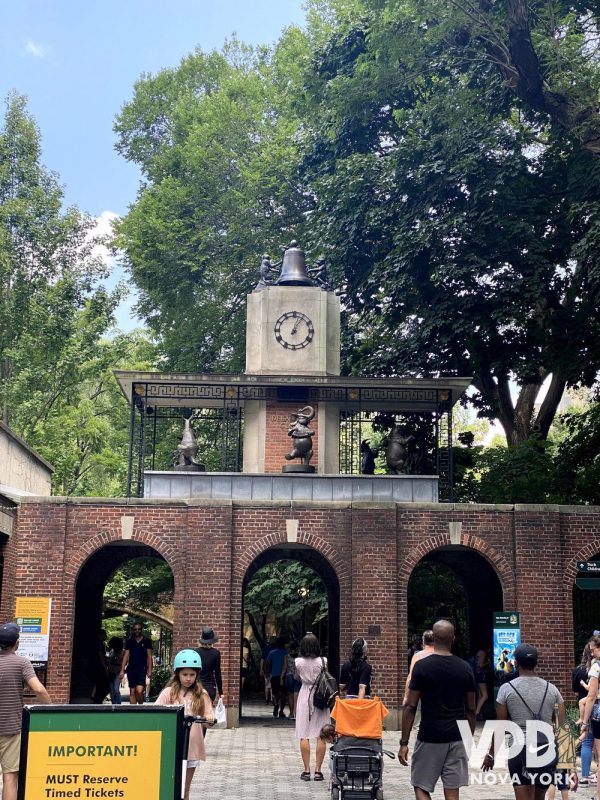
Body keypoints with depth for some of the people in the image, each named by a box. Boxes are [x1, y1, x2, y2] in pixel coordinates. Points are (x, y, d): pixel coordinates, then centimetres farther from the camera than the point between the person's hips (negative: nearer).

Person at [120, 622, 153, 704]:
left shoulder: (147, 641, 4)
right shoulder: (129, 642, 10)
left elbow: (149, 656, 2)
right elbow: (126, 656, 7)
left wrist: (149, 670, -8)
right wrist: (122, 670, -1)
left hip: (142, 669, -3)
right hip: (131, 669, 3)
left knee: (139, 691, -17)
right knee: (132, 692, 4)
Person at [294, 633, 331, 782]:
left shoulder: (299, 662, -6)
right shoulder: (323, 661, -8)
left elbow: (298, 678, 8)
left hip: (304, 697, 0)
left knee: (304, 736, 4)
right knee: (320, 736, 3)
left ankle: (306, 771, 3)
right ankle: (318, 770, 2)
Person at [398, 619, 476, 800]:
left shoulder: (422, 666, -9)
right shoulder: (465, 668, 2)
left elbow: (410, 707, -8)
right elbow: (471, 710, 7)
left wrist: (404, 742, -3)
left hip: (430, 738, -3)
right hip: (457, 738, 3)